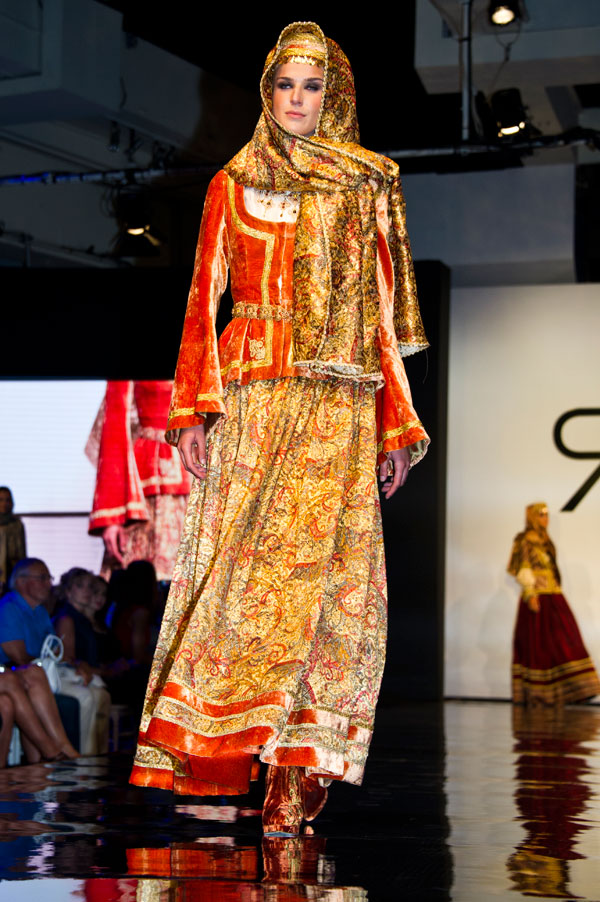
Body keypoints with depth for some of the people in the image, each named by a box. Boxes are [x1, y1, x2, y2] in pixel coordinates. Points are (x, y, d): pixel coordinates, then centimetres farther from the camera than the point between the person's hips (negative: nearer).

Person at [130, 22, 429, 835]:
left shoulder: (363, 191, 17)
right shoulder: (235, 185, 12)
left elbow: (382, 314, 15)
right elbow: (204, 299, 5)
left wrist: (396, 425, 9)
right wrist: (195, 407, -7)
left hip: (340, 404, 2)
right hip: (255, 394, -2)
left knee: (326, 572, -6)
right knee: (250, 566, -9)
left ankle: (298, 767, -5)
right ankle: (212, 747, -1)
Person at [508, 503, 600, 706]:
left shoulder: (544, 541, 18)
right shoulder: (526, 541, -6)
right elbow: (522, 570, -13)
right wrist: (530, 594, -22)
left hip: (553, 598, 8)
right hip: (537, 598, -8)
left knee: (562, 640, 1)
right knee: (536, 642, -6)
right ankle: (534, 693, 0)